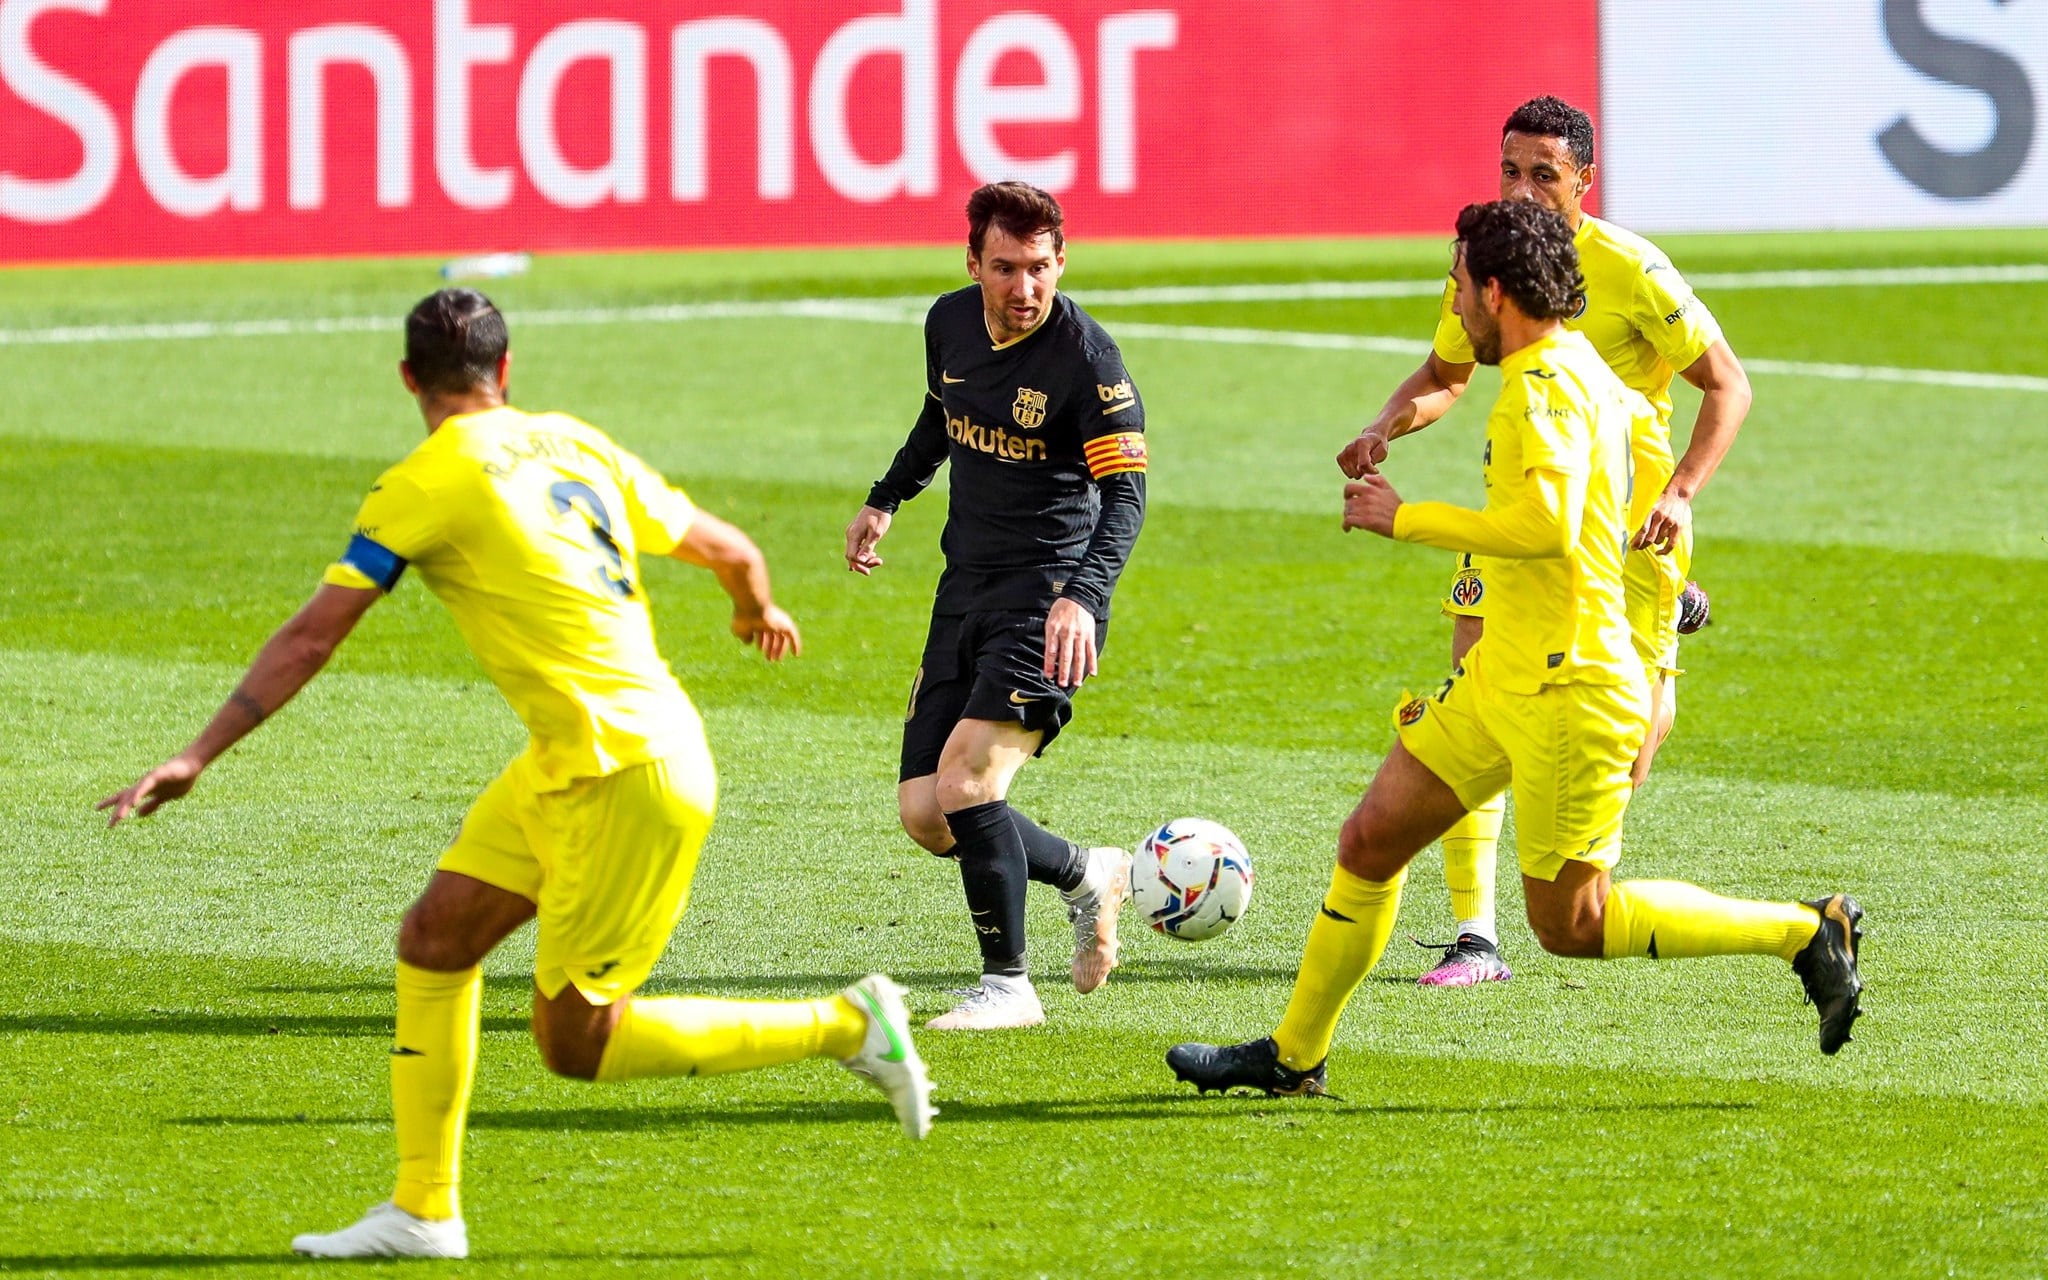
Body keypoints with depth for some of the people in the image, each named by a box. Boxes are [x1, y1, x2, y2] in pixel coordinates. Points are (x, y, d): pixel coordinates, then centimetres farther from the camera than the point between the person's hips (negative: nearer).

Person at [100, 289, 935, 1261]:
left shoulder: (423, 487, -11)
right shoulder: (576, 445, 9)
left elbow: (311, 637, -13)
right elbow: (730, 552, 18)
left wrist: (198, 757, -10)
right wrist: (758, 610, 41)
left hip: (631, 773, -9)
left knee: (575, 1042, 1)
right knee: (436, 936, 10)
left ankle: (844, 1026, 5)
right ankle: (424, 1210, 12)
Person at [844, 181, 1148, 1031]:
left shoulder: (1086, 356, -16)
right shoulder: (950, 324, 4)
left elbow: (1126, 490, -21)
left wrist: (1082, 595, -35)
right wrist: (885, 501, 27)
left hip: (1050, 595, -7)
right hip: (967, 587, 7)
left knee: (966, 783, -21)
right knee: (924, 815, 2)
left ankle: (1007, 986, -5)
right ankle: (1087, 875, 26)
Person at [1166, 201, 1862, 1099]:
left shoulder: (1544, 387, -20)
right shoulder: (1575, 364, 10)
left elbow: (1547, 526, -32)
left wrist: (1405, 520, -21)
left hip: (1568, 694, -10)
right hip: (1501, 679, 10)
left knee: (1571, 924, -2)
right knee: (1370, 840, 11)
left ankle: (1807, 932, 4)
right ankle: (1296, 1054, 21)